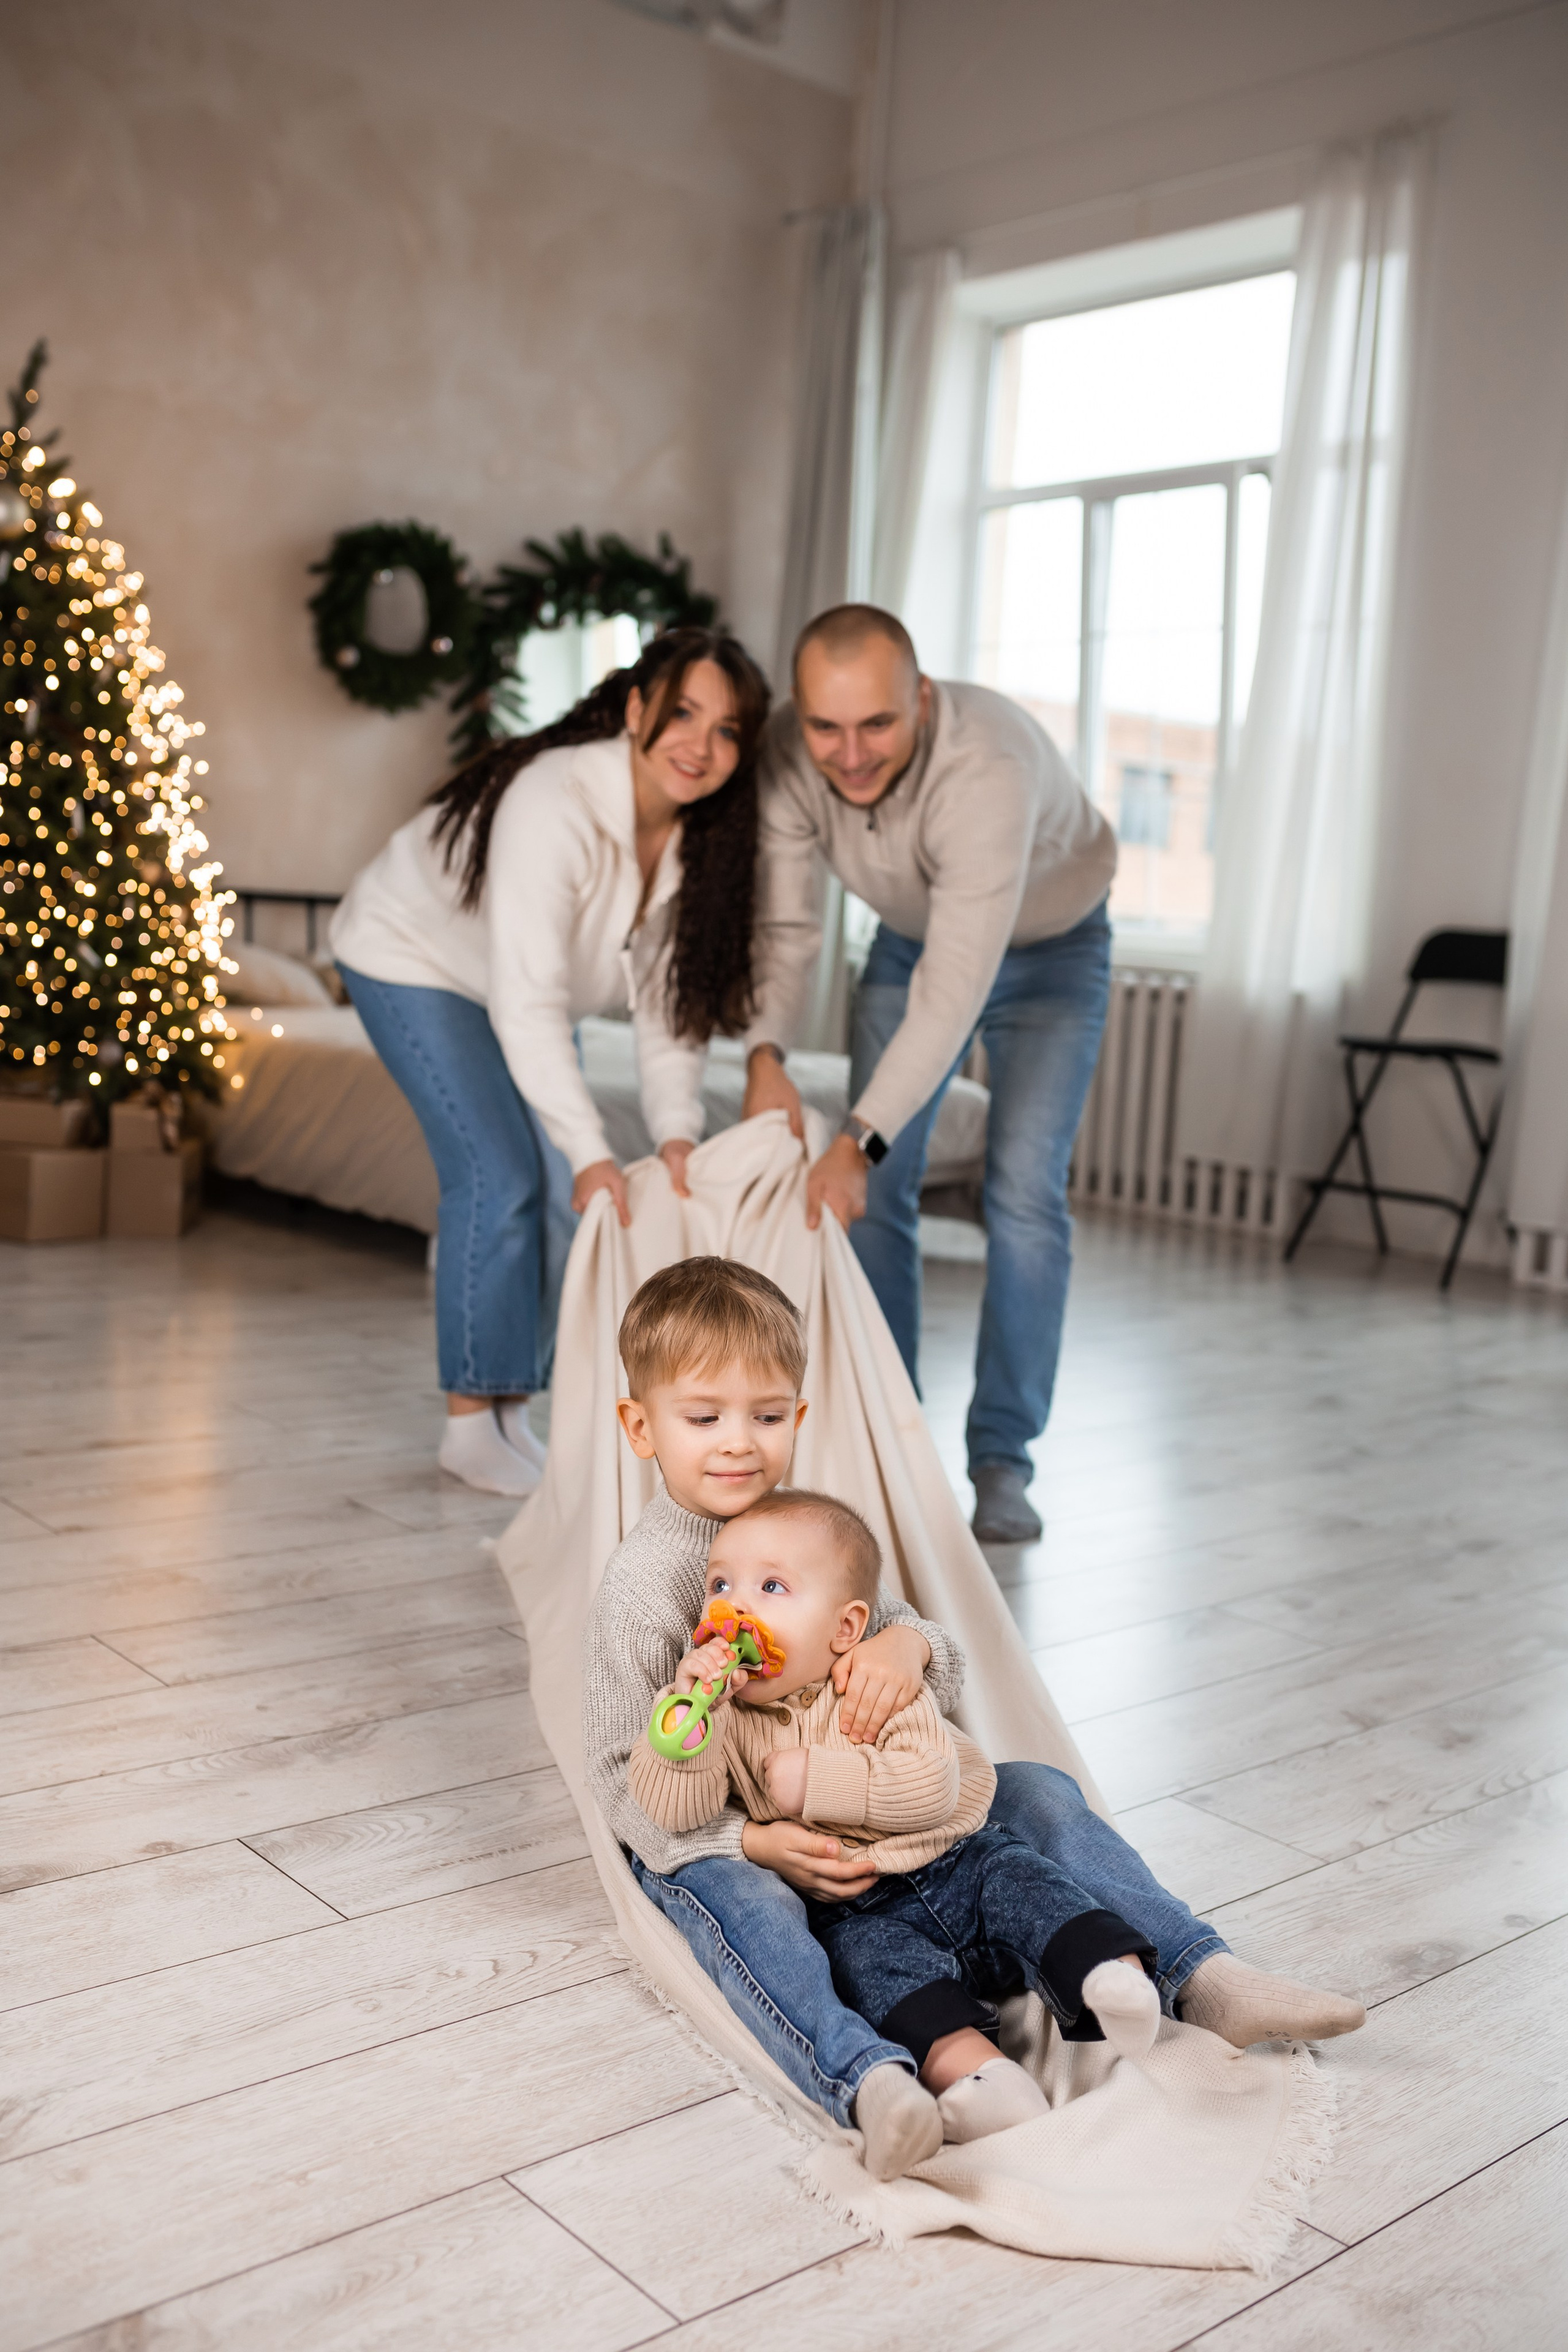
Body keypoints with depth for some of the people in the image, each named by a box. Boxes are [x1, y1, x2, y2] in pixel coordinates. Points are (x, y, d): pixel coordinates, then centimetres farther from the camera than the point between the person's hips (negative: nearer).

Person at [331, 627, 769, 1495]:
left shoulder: (701, 838, -16)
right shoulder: (555, 803, -38)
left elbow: (668, 998, -14)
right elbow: (527, 1003, -41)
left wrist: (676, 1132, -27)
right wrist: (590, 1152, -45)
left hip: (522, 977, 7)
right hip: (412, 956, -7)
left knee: (564, 1187, 0)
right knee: (502, 1177, -17)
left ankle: (510, 1410, 13)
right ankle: (469, 1421, -5)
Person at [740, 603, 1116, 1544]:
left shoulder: (986, 769, -42)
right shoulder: (789, 753, -26)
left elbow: (954, 990, -46)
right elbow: (785, 925, -22)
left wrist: (860, 1139, -53)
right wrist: (767, 1057, -39)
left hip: (1051, 947, -4)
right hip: (912, 938, 5)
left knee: (1024, 1193, -14)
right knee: (876, 1190, -3)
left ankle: (1003, 1459, -6)